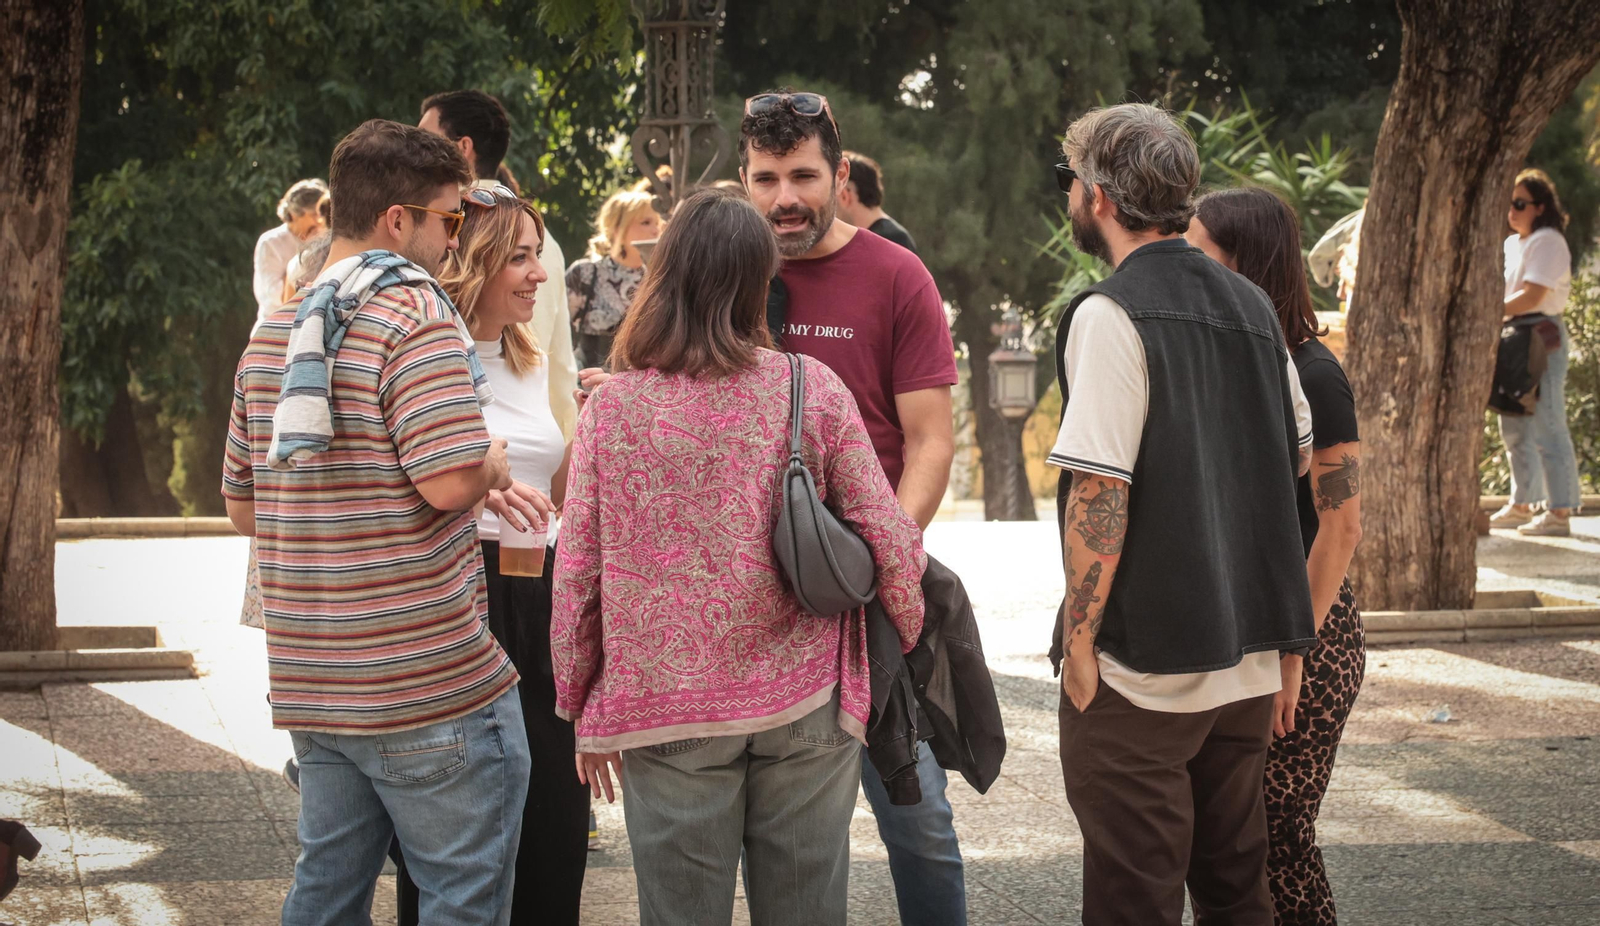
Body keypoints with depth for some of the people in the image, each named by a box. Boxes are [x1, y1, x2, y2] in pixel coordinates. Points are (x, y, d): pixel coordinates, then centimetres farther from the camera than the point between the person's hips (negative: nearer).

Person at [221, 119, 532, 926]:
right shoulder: (416, 313, -13)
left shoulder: (272, 335, 13)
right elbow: (450, 480, -24)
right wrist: (494, 466, 1)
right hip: (431, 688, -8)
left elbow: (242, 507, 18)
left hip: (308, 681, 8)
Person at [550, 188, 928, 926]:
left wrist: (580, 703, 10)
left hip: (666, 706, 0)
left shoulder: (612, 405, -4)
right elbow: (887, 539, -4)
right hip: (803, 700, 0)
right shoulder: (811, 389, -4)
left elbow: (576, 571, -1)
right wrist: (908, 636, 15)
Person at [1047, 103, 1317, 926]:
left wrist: (1078, 641, -13)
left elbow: (1099, 491, -19)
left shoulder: (1110, 315, -14)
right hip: (1248, 658, 7)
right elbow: (1298, 454, 20)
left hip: (1143, 668, -7)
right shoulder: (1249, 305, 9)